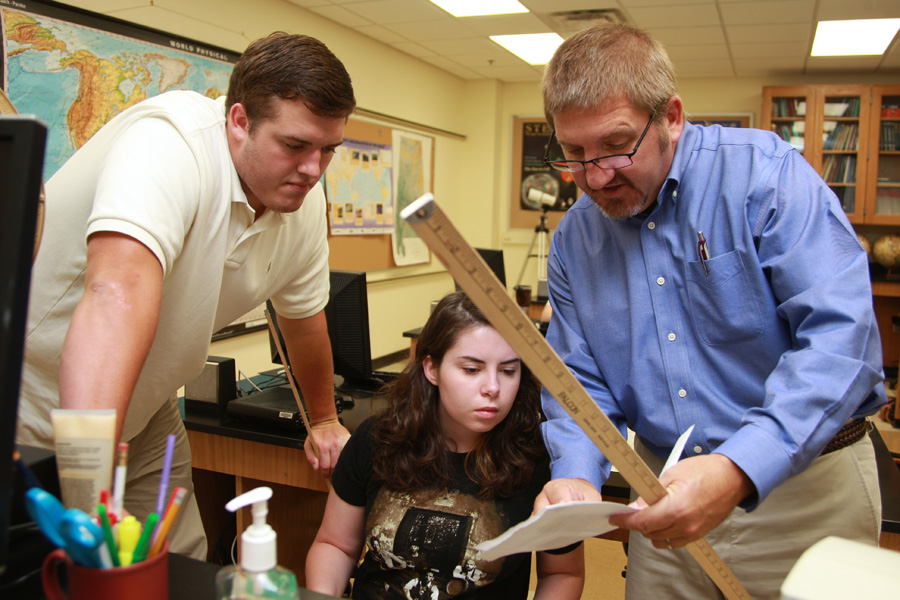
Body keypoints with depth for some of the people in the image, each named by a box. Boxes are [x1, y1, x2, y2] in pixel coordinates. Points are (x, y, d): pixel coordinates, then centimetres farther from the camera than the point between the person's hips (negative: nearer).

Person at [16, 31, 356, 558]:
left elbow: (304, 314, 8)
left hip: (143, 413, 6)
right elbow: (119, 292, -46)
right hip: (34, 406, -6)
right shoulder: (172, 144, -31)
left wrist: (325, 421, 19)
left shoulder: (304, 199, -6)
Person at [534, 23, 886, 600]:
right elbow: (579, 378, 3)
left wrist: (740, 470, -35)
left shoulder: (766, 173, -15)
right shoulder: (574, 237, 0)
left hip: (804, 489, -3)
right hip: (667, 490, 4)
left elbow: (843, 336, -24)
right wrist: (577, 474, -17)